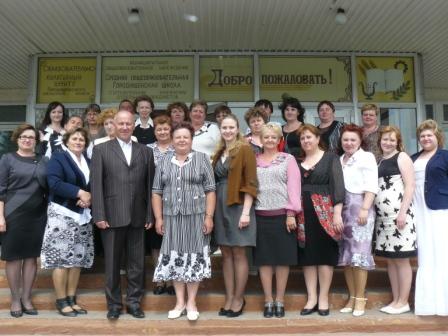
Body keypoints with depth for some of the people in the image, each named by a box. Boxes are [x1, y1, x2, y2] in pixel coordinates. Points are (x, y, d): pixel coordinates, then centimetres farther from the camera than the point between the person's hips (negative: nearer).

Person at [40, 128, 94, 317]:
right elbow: (54, 183, -16)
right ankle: (61, 301, 6)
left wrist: (88, 197, -9)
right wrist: (79, 193, -18)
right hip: (62, 214, -6)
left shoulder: (88, 162, 16)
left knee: (78, 258, 7)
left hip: (82, 216, 6)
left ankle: (72, 299, 17)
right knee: (62, 258, -5)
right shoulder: (58, 158, -2)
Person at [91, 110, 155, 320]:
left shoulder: (146, 151, 10)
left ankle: (134, 301, 23)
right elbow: (96, 185, -2)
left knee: (137, 263, 9)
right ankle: (114, 303, 21)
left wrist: (150, 215, 1)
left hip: (138, 216, 2)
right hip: (112, 216, -2)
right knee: (112, 263, 7)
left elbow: (150, 185, 7)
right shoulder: (101, 150, 4)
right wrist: (99, 215, -9)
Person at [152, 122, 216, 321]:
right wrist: (158, 218, 1)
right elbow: (157, 192, 8)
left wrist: (209, 217, -9)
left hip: (196, 216, -2)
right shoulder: (164, 161, 9)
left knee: (194, 257, 2)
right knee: (174, 258, 6)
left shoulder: (202, 159, 2)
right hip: (171, 218, 3)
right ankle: (180, 301, 18)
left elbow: (210, 191, -2)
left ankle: (191, 302, 14)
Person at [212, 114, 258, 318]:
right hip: (220, 206, 6)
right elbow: (214, 182, 13)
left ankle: (239, 298, 12)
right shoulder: (219, 153, 15)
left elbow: (250, 182, -11)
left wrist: (246, 211, -17)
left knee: (238, 253, 1)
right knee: (226, 254, 9)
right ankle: (229, 298, 18)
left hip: (238, 205, -6)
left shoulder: (245, 149, -5)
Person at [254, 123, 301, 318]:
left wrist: (291, 213, -10)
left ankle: (280, 300, 14)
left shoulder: (288, 159, 5)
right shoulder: (254, 161, 11)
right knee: (264, 259, 4)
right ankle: (268, 300, 14)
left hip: (282, 214, -2)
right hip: (260, 215, 2)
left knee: (283, 257, 3)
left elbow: (294, 186, -2)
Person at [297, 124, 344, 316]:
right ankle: (312, 298, 11)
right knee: (307, 255, 4)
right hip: (303, 213, 4)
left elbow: (337, 185, -5)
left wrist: (337, 213, -14)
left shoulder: (330, 158, 3)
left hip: (324, 211, -3)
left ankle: (323, 298, 9)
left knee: (325, 253, 0)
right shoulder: (297, 162, 14)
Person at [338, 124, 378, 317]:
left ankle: (360, 298, 2)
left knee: (358, 253, -6)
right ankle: (352, 297, 15)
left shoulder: (366, 157, 2)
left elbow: (371, 186, -7)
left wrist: (364, 209, -16)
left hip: (359, 208, -5)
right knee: (345, 254, 6)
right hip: (341, 210, 5)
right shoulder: (339, 160, 16)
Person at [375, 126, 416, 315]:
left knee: (402, 259, -2)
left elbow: (410, 186, -9)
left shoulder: (402, 157, -1)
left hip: (398, 214, -7)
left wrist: (403, 212, -18)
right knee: (390, 259, 9)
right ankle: (395, 300, 17)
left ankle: (403, 302, 6)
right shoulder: (379, 162, 18)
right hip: (383, 216, 7)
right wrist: (374, 211, 9)